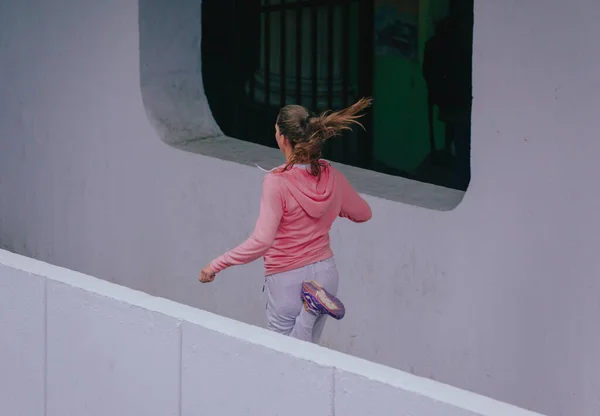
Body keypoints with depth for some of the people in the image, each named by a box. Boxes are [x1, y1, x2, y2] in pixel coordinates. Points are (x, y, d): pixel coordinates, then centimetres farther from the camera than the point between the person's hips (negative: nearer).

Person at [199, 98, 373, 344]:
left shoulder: (277, 182, -22)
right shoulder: (331, 177, -5)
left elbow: (261, 242, -29)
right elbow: (363, 213, 13)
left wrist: (215, 266, -21)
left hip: (287, 280, -6)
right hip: (326, 274, 6)